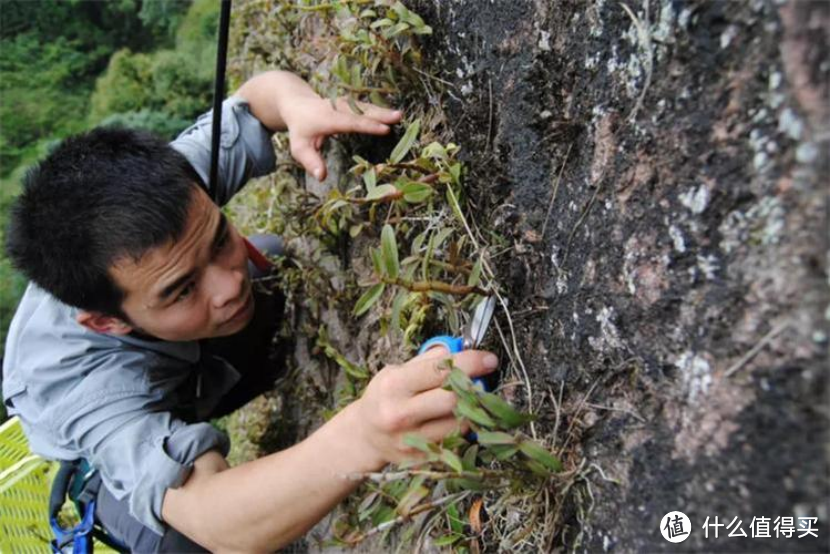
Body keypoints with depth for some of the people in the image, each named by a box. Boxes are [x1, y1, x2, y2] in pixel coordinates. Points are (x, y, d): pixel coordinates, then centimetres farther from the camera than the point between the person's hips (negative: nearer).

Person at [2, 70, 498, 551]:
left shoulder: (173, 183, -35)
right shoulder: (80, 382, -45)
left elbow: (262, 91, -21)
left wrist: (300, 105, -46)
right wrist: (361, 439, -77)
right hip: (121, 456, -3)